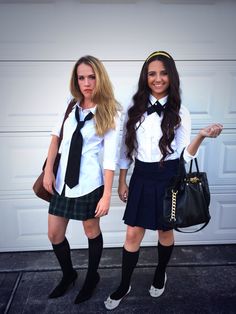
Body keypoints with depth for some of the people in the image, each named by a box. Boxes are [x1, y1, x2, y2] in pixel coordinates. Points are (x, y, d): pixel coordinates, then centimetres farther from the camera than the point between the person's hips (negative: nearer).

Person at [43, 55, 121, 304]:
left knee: (92, 232, 13)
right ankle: (68, 274, 41)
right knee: (54, 235, 13)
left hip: (89, 182, -5)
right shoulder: (71, 105, 6)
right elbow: (56, 136, 10)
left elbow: (110, 157, -13)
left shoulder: (110, 113, -8)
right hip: (62, 180, 5)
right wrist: (48, 169, -1)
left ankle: (92, 277, 41)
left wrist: (107, 195, -15)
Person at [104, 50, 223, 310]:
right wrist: (121, 181, 7)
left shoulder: (180, 112, -4)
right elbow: (126, 148, 5)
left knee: (165, 231, 16)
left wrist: (202, 136, -23)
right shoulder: (135, 109, 1)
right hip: (141, 176, 2)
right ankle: (124, 286, 30)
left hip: (168, 177, -1)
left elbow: (185, 155, -6)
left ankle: (160, 274, 45)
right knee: (133, 234, 7)